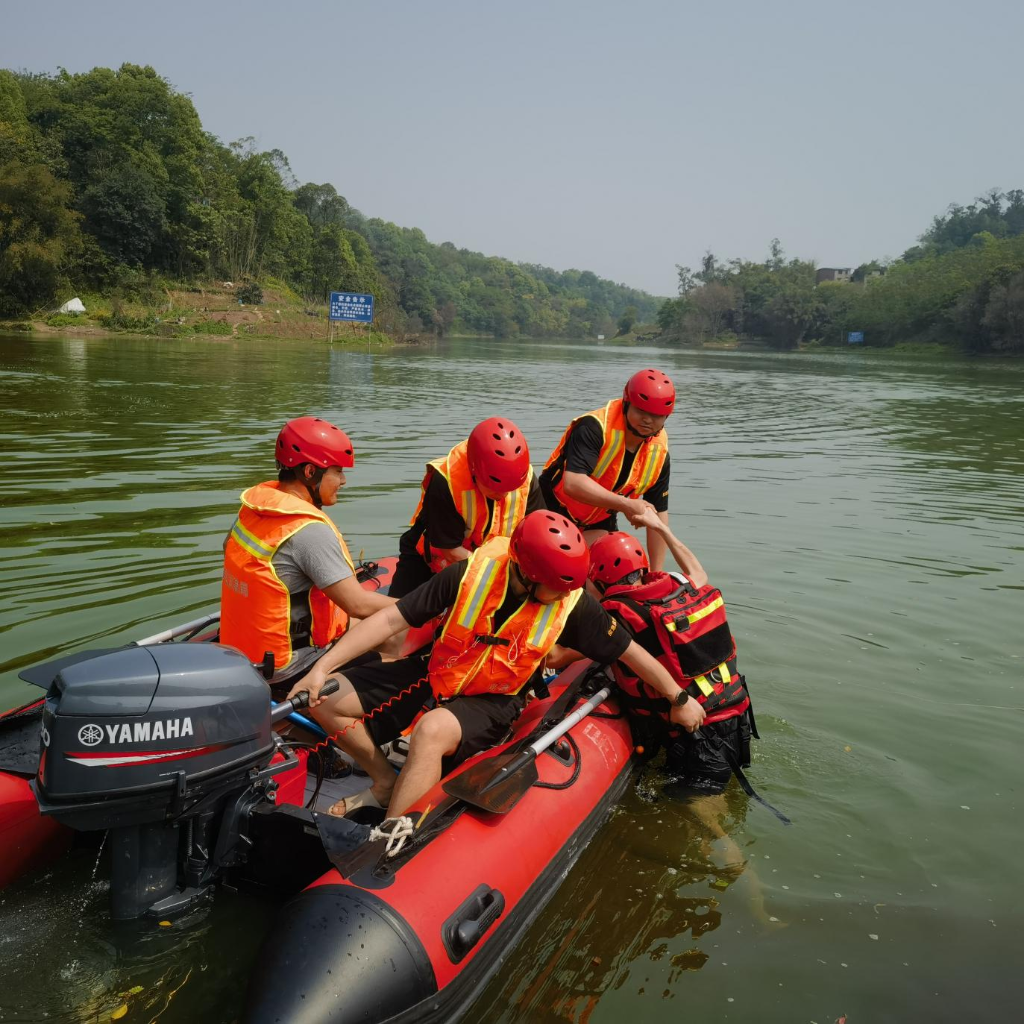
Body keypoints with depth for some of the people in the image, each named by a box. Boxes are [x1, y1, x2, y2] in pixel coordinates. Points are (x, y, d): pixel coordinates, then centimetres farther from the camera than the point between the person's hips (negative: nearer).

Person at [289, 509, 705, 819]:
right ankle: (386, 783, 9)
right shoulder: (469, 574, -20)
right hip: (436, 677, 3)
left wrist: (679, 699, 5)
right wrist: (323, 667, -21)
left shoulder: (573, 605, -17)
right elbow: (392, 618, -17)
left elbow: (628, 651, -3)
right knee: (324, 698, -9)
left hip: (493, 702, -3)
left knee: (431, 731, -37)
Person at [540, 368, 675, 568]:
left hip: (600, 521, 5)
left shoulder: (659, 452, -9)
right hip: (554, 510, -5)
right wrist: (625, 504, -42)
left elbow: (658, 512, -3)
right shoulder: (595, 427, -29)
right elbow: (572, 484, -41)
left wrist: (657, 572, -5)